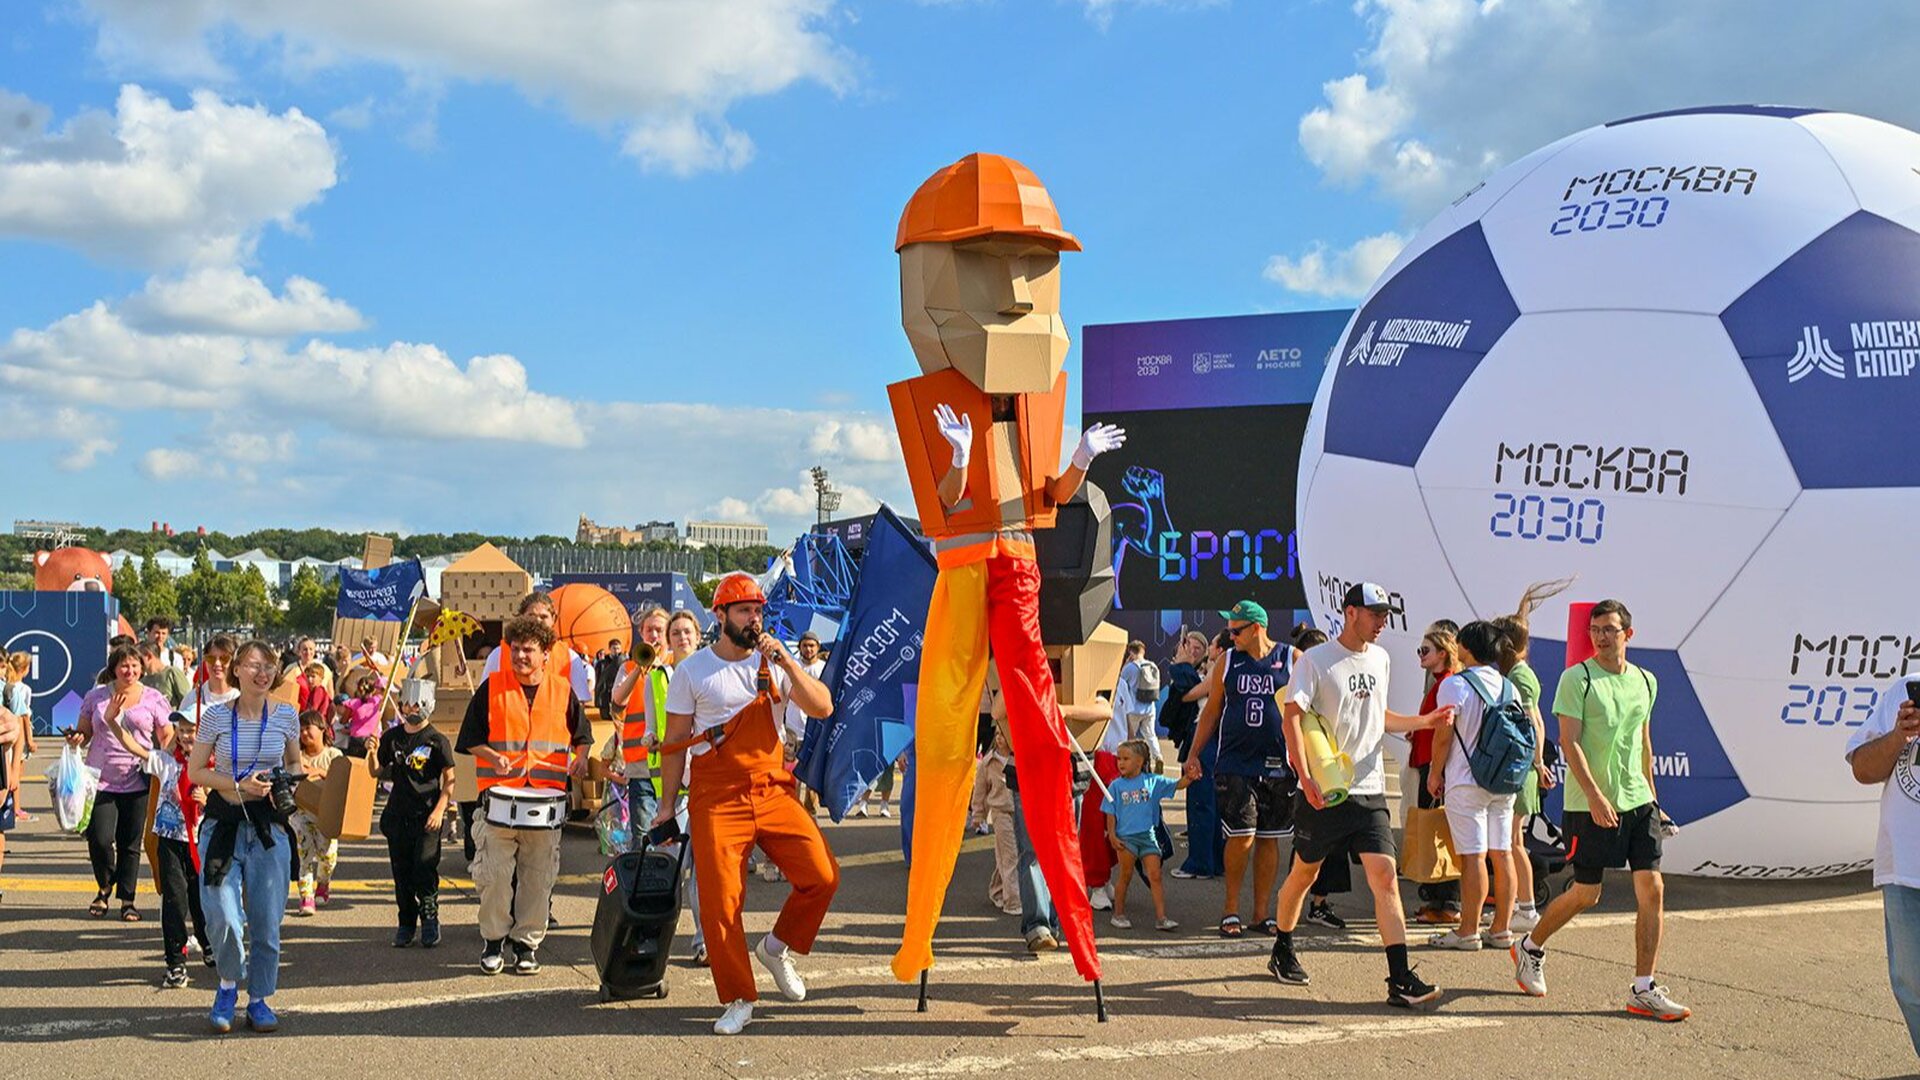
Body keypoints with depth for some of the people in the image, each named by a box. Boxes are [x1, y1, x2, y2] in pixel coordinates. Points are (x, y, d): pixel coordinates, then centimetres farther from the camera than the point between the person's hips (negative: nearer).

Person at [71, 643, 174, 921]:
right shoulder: (96, 697, 6)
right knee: (99, 839, -8)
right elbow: (85, 732, 13)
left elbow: (167, 736, 8)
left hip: (137, 781, 0)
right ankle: (104, 887, 20)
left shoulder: (153, 699, 3)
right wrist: (77, 739, -9)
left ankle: (127, 900, 17)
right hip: (100, 780, 1)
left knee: (131, 843, 5)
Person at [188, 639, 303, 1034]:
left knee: (266, 919, 4)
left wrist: (286, 785, -4)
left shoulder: (286, 716, 2)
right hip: (223, 822, -2)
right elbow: (195, 771, 2)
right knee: (223, 917, -11)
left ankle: (259, 998, 21)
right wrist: (239, 786, -12)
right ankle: (228, 984, 17)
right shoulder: (216, 716, -4)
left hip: (269, 825, 2)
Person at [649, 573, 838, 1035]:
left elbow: (822, 708, -4)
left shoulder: (773, 663, 7)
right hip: (716, 800, -2)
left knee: (822, 876, -8)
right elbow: (675, 742, 6)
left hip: (774, 792, 3)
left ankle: (777, 948, 17)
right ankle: (738, 1001, 8)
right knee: (720, 901, -7)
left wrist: (785, 662, -13)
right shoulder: (692, 672, 2)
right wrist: (668, 803, 4)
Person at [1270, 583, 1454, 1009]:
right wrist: (1305, 776, -23)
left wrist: (1423, 721, 14)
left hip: (1369, 792, 4)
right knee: (1304, 874, 11)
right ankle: (1282, 951, 34)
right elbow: (1292, 718, -14)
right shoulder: (1315, 660, -7)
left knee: (1386, 878, -9)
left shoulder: (1380, 659, 13)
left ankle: (1401, 981, -13)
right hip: (1323, 793, -4)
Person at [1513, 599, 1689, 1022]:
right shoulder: (1576, 678, -8)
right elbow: (1569, 742, -13)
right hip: (1590, 805, -5)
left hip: (1637, 801, 5)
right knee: (1586, 894, 4)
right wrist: (1594, 795, -22)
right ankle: (1531, 947, 29)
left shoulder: (1646, 681, 10)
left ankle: (1643, 990, 3)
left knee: (1652, 891, -3)